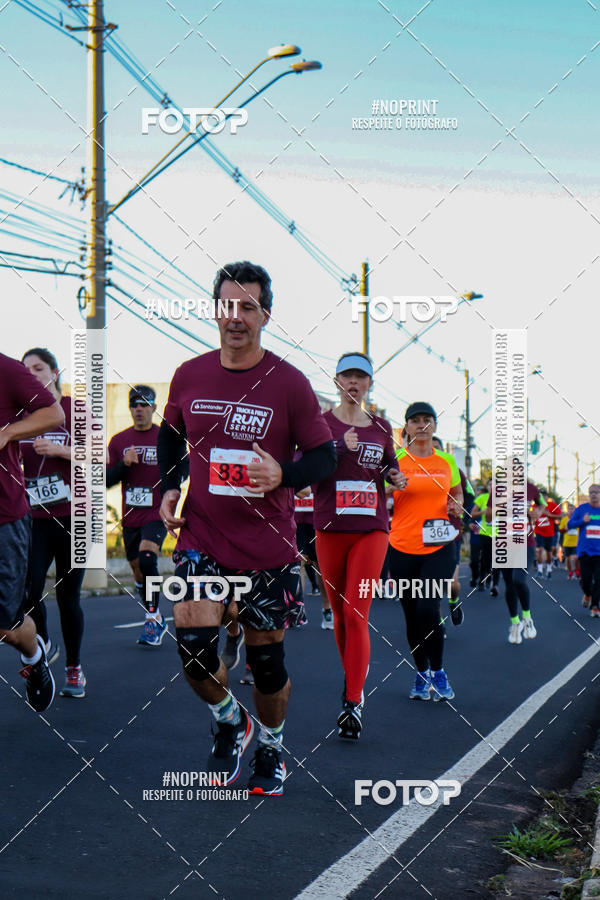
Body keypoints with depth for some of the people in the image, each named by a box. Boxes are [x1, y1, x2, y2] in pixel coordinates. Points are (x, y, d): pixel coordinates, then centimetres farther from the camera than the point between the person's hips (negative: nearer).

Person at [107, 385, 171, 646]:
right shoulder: (119, 441, 7)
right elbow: (106, 480, 5)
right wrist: (123, 464, -13)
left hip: (156, 515, -4)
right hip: (130, 517, 4)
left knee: (147, 558, -26)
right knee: (139, 574, 11)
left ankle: (152, 619, -17)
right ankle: (157, 622, 30)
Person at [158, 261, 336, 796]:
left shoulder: (289, 383, -7)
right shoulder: (189, 376, 2)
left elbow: (325, 455, -2)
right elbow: (170, 434, 21)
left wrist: (283, 475, -22)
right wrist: (168, 487, 7)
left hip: (269, 548, -1)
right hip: (201, 540, 2)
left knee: (267, 660, 7)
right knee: (193, 646, -13)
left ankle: (271, 747, 35)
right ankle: (229, 721, 18)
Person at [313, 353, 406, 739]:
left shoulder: (382, 427, 11)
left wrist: (397, 478, 2)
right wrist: (339, 449, -22)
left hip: (372, 529, 0)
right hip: (331, 528, 0)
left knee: (357, 614, -10)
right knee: (340, 613, 9)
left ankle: (353, 702, -9)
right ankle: (354, 674, 34)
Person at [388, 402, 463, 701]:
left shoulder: (447, 461, 8)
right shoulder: (396, 459, 1)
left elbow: (457, 492, 24)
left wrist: (457, 505, 2)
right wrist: (392, 488, -15)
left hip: (439, 547, 0)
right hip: (403, 547, 0)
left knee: (428, 609, -15)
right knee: (412, 615, 8)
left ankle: (438, 671, 5)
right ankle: (422, 673, 25)